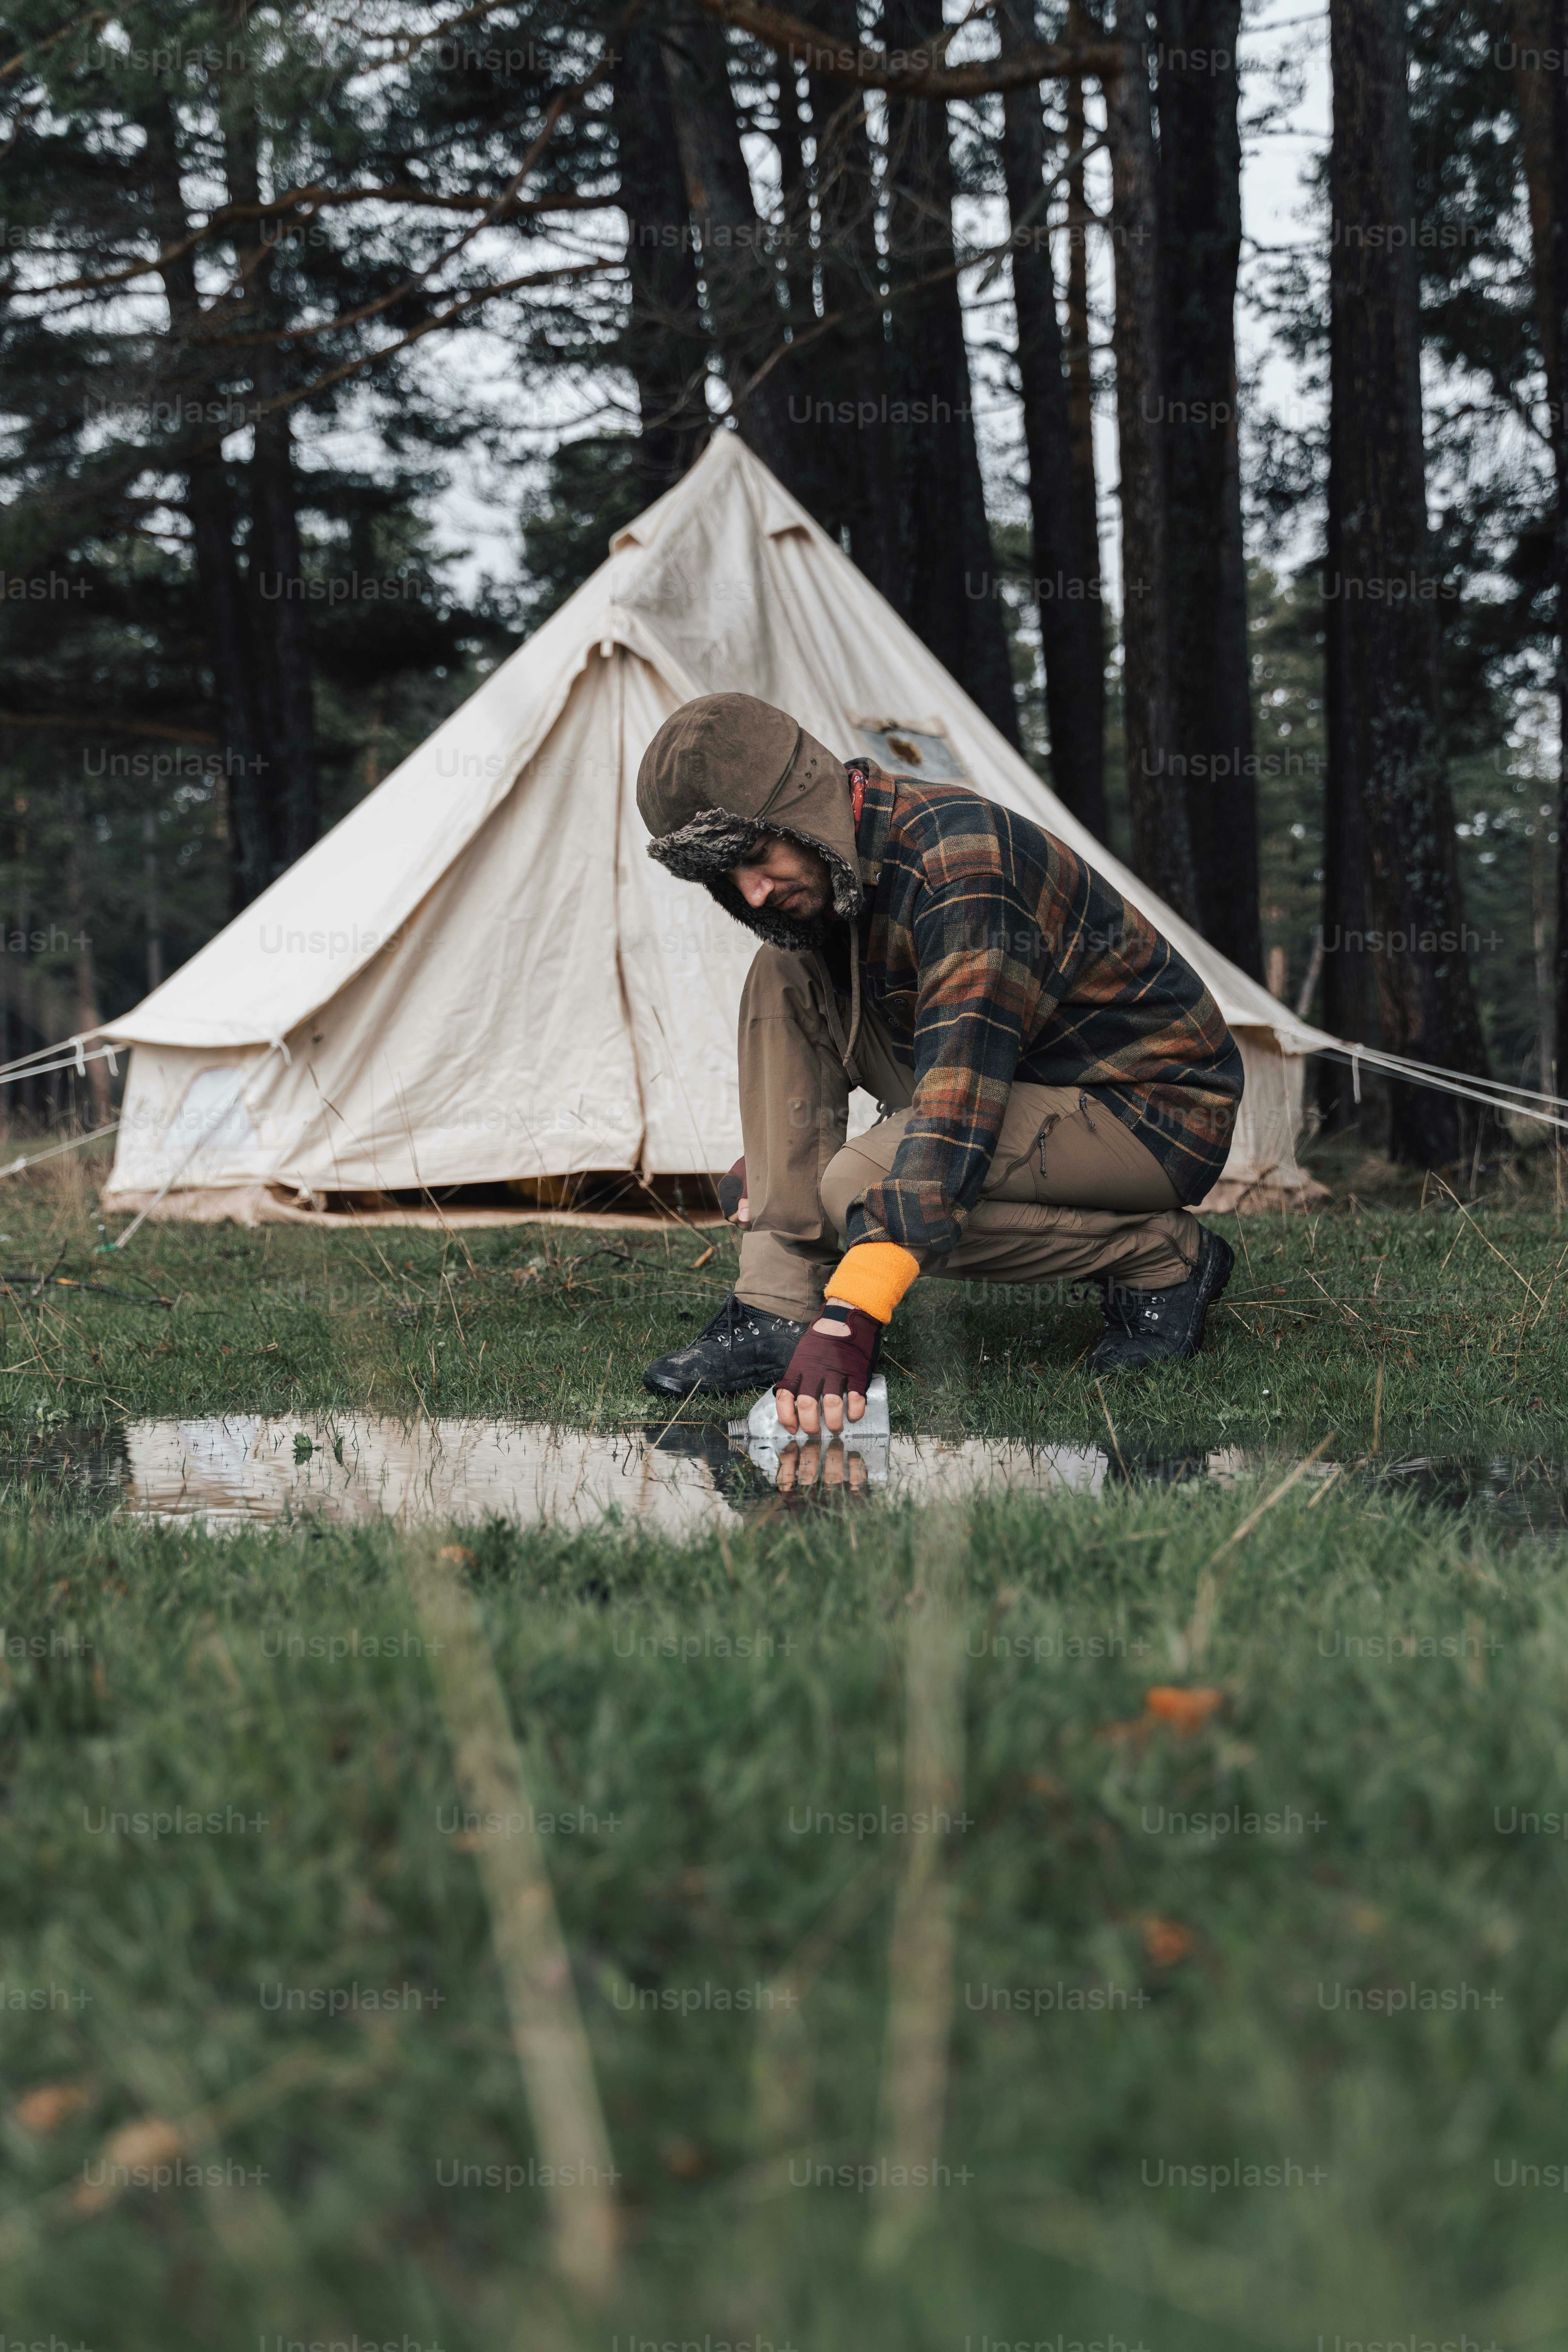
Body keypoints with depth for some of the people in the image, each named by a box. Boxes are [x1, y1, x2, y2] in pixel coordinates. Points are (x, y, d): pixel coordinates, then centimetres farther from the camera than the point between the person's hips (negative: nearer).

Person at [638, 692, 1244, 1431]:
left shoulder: (961, 859, -31)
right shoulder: (821, 867, -3)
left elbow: (957, 1105, -39)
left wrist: (851, 1316, -45)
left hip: (1157, 1115, -9)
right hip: (1022, 1085, 9)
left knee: (862, 1187, -29)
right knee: (785, 979, -7)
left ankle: (1166, 1260, -8)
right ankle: (778, 1312, -11)